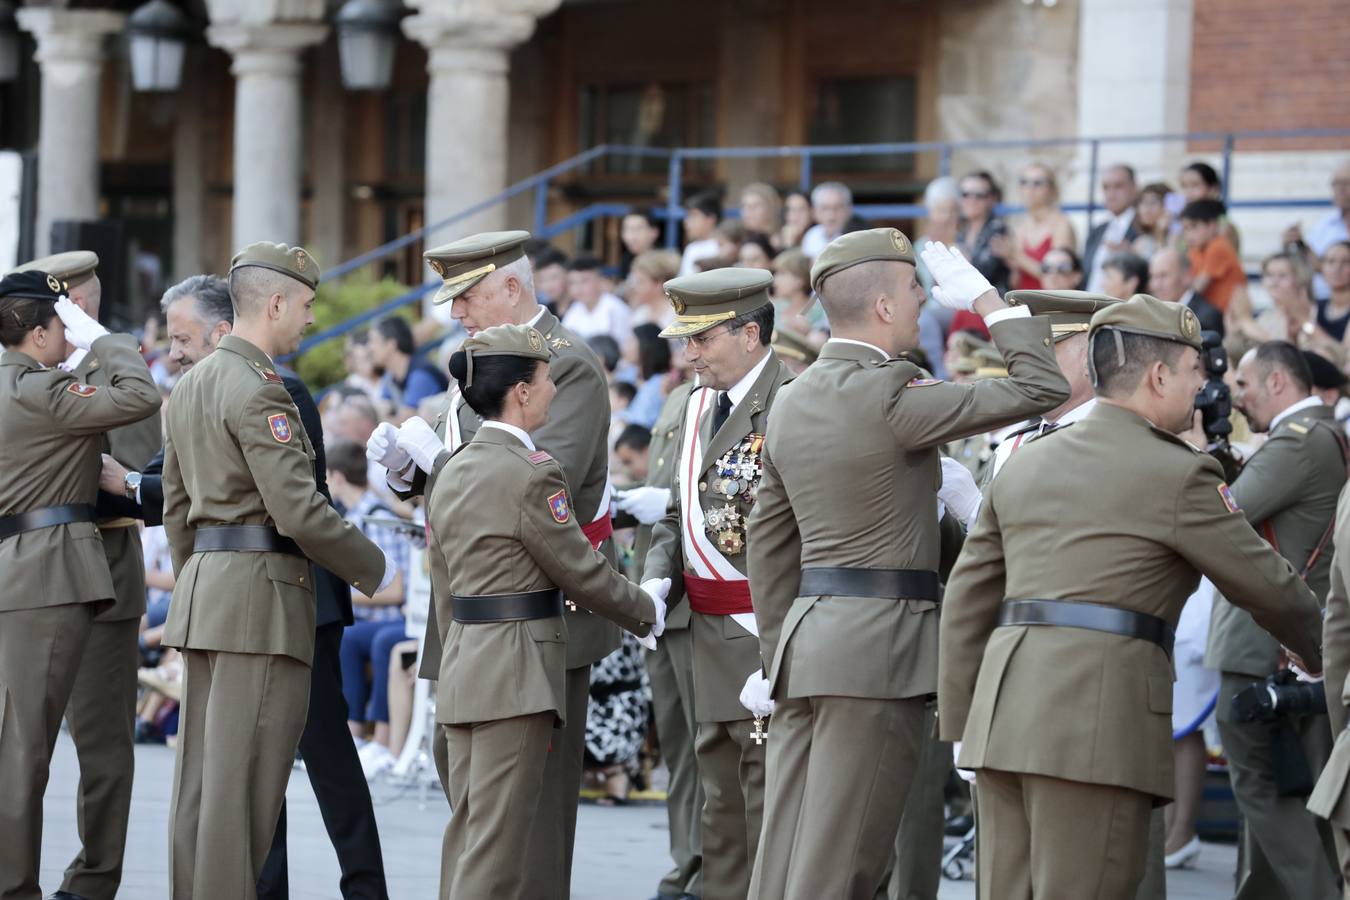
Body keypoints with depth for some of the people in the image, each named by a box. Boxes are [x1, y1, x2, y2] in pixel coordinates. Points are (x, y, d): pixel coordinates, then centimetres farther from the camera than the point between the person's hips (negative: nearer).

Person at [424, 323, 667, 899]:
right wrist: (647, 610, 8)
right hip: (515, 672, -9)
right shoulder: (531, 474, -14)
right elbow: (582, 571, -8)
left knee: (467, 827, 12)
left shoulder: (451, 472, 12)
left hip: (461, 667, 9)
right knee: (498, 837, -6)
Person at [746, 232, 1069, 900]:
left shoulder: (791, 400, 11)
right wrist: (986, 299, 0)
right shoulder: (888, 395, -14)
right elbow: (1043, 389, -13)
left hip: (806, 628, 8)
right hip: (878, 644, -8)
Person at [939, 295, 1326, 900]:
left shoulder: (1026, 464, 18)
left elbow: (967, 600, 18)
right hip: (1097, 712, -7)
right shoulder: (1177, 473, -1)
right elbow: (1263, 584, 7)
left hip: (1004, 713, 7)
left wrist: (960, 725, 21)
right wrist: (1320, 649, 25)